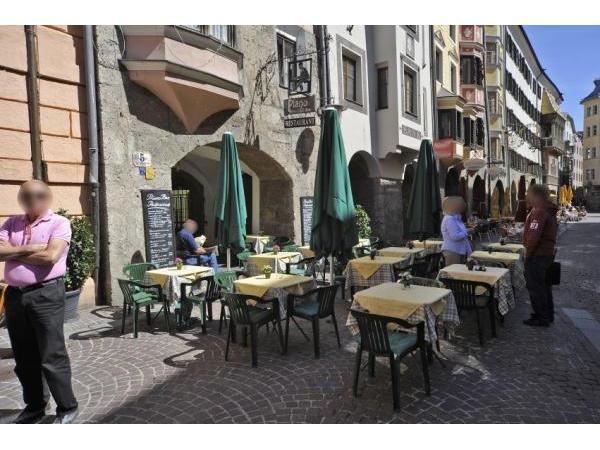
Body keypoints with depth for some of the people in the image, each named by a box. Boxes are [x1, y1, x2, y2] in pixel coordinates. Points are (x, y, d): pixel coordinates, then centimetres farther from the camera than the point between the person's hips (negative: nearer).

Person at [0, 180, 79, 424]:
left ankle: (67, 407, 15)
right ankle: (34, 406, 33)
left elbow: (50, 257, -18)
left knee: (52, 356, 0)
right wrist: (29, 249, -12)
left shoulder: (59, 223, -5)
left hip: (46, 294, -6)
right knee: (24, 357, 16)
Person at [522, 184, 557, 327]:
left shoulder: (539, 212, -21)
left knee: (535, 286, -1)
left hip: (538, 255, -11)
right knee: (544, 284, 20)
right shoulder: (548, 210, 14)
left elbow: (534, 236, -27)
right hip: (548, 252, 11)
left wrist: (528, 253, -17)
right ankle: (548, 314, 31)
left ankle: (541, 318, 7)